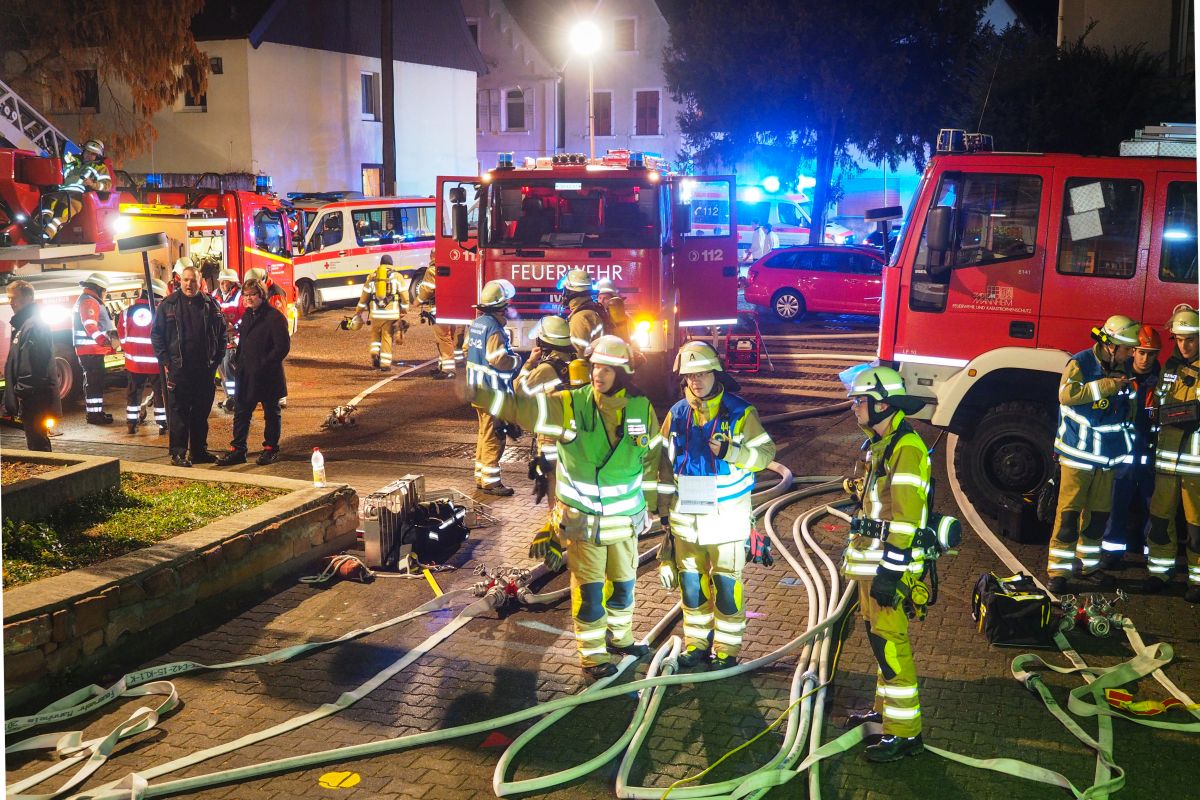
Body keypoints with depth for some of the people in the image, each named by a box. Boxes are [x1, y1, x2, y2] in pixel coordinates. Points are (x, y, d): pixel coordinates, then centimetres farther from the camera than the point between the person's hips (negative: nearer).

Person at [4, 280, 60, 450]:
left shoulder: (33, 325, -16)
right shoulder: (23, 323, 17)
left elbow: (32, 366, -22)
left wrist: (21, 390, -18)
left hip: (36, 401, -10)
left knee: (37, 445, -6)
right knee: (38, 443, 16)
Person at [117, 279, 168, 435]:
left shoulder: (126, 312, 0)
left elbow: (123, 337, 8)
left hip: (134, 362, 4)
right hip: (156, 363, -4)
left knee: (133, 392, 15)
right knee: (160, 393, 7)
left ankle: (132, 422, 19)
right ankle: (163, 424, 9)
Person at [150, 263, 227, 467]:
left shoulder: (210, 305, 7)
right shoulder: (168, 305, 1)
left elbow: (221, 333, 13)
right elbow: (156, 334, 3)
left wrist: (216, 359, 6)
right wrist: (165, 361, -5)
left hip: (204, 370, 3)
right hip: (178, 369, -3)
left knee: (201, 412, 10)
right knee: (178, 412, -1)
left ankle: (199, 450, 19)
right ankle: (178, 452, 4)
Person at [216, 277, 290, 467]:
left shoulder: (274, 317, -13)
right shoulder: (247, 315, 13)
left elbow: (282, 346, -17)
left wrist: (264, 365, -20)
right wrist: (237, 362, 11)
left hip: (267, 376, -7)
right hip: (246, 374, 7)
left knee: (271, 412, 7)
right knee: (241, 412, 7)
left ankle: (270, 449, 18)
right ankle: (237, 450, 12)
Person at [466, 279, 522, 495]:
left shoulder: (476, 324, 9)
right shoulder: (493, 327, -20)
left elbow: (468, 350, 17)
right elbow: (498, 360, -25)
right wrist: (517, 360, -8)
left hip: (478, 388, 10)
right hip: (493, 392, -10)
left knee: (485, 434, 19)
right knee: (494, 437, -2)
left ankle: (481, 476, 27)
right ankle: (490, 481, 2)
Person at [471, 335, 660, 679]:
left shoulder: (641, 408, -5)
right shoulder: (569, 405, -14)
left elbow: (650, 460, 7)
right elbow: (519, 406, -19)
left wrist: (648, 505, 12)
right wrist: (476, 392, -31)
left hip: (625, 518, 4)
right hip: (582, 518, -3)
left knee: (623, 581, 19)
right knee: (589, 588, 4)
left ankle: (619, 636, 42)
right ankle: (592, 654, 20)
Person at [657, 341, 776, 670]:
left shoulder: (740, 412, -7)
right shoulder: (677, 414, 4)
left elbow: (766, 453, -9)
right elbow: (665, 466, 9)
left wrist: (730, 451, -26)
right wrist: (664, 510, 8)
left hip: (727, 515, -3)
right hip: (685, 515, 4)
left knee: (727, 585, 2)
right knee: (691, 583, 12)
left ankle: (727, 649, 15)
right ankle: (696, 643, 27)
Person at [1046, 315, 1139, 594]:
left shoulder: (1124, 369, 8)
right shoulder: (1081, 363, -10)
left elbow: (1129, 412, 20)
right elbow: (1067, 394, -28)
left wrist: (1127, 453, 19)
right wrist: (1107, 385, -27)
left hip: (1107, 457, 6)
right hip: (1078, 455, -6)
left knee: (1098, 514, 11)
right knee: (1069, 513, -6)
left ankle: (1088, 566, 24)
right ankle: (1058, 573, 0)